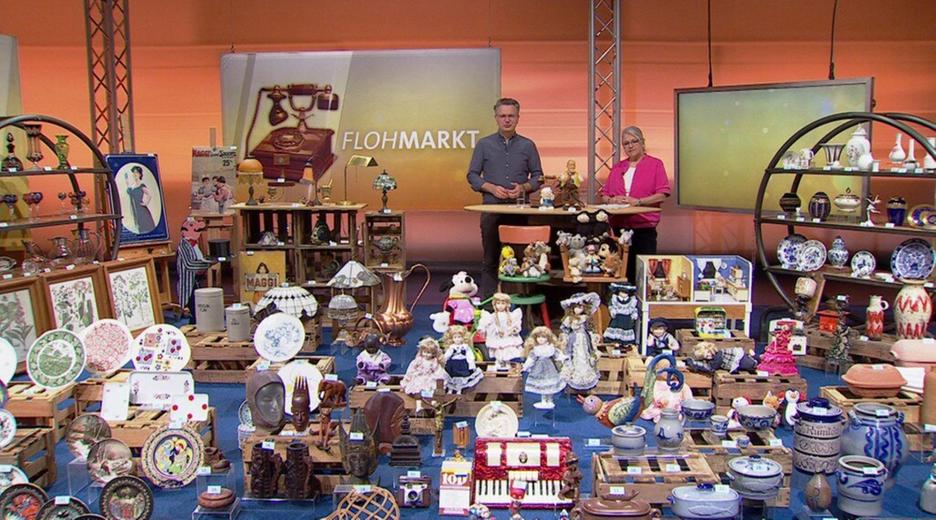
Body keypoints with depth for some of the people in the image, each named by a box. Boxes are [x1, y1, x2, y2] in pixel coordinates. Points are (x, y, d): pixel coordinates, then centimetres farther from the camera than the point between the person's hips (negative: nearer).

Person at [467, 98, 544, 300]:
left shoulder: (527, 146, 10)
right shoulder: (484, 144, 8)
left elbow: (538, 176, 11)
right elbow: (472, 175, 6)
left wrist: (524, 188, -9)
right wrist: (492, 188, -10)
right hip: (492, 209, 0)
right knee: (490, 259, 2)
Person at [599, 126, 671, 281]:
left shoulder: (655, 164, 3)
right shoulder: (617, 168, 18)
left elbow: (663, 194, -6)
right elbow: (604, 194, 17)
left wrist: (638, 201, -16)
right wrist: (611, 200, -6)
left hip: (644, 229, -4)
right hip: (619, 228, 4)